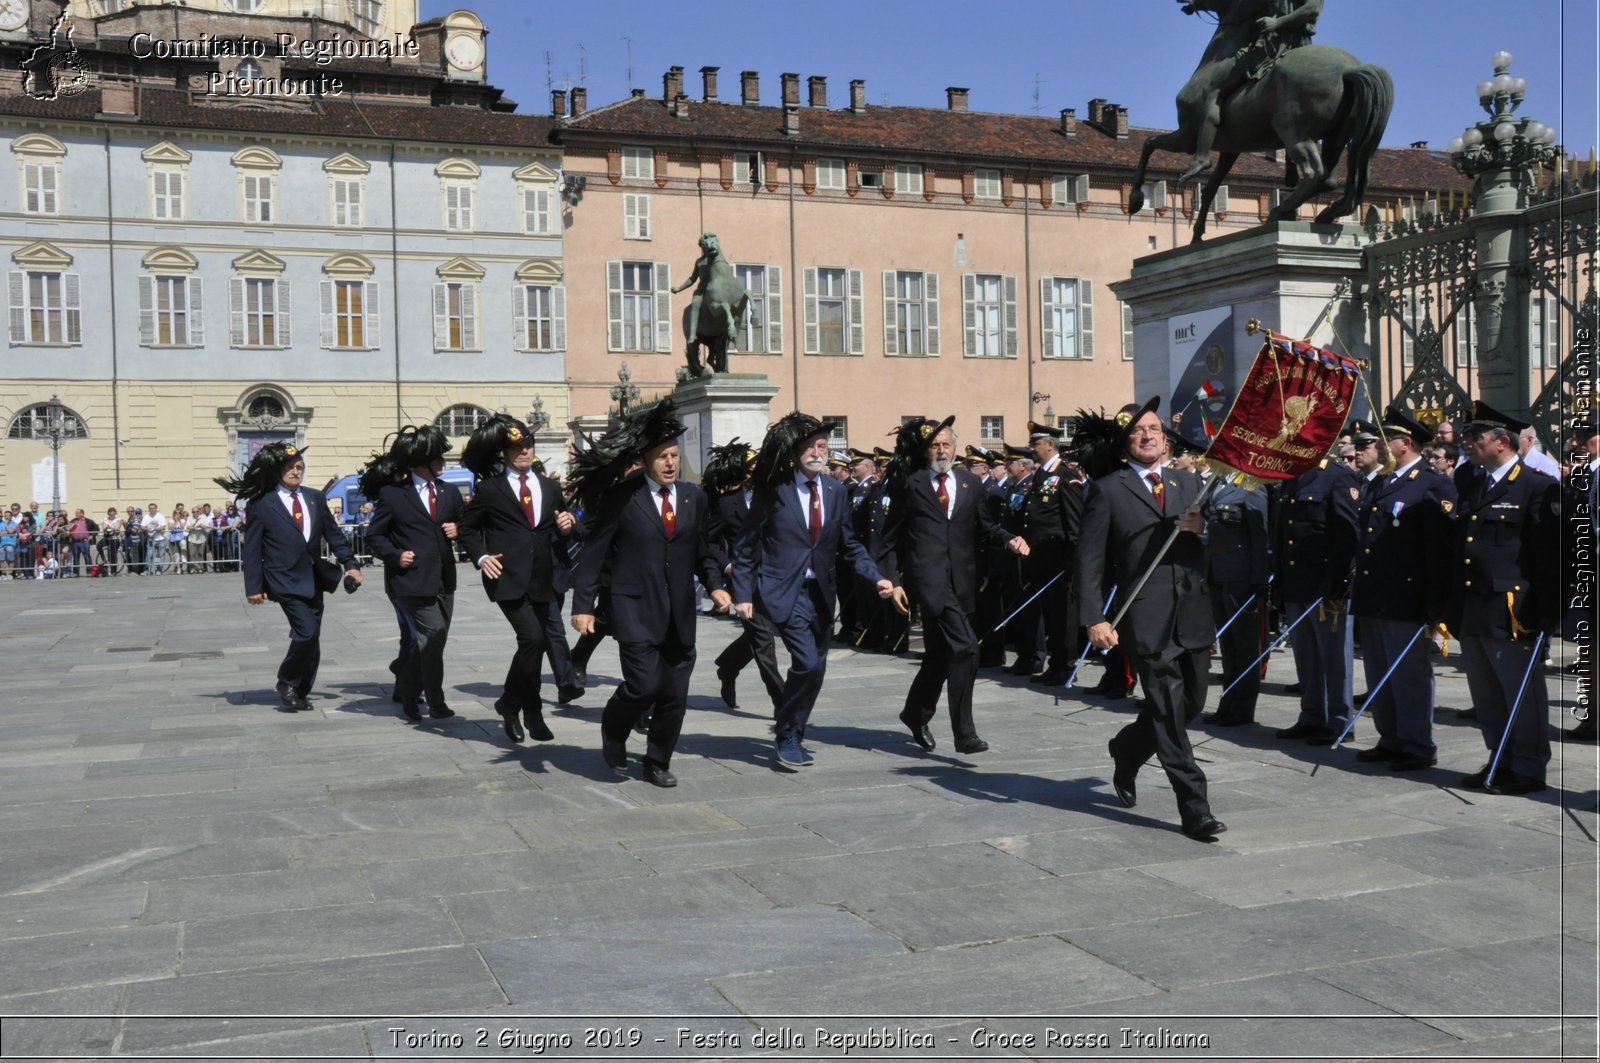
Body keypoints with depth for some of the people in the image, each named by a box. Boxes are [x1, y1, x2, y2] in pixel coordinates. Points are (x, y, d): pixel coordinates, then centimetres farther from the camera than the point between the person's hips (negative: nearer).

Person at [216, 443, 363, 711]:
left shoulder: (315, 499, 10)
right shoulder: (262, 505, -4)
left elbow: (333, 534, 13)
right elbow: (251, 549, -4)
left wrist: (351, 563, 3)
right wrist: (254, 586, -9)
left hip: (314, 579, 6)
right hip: (286, 581, -6)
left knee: (312, 643, 7)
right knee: (306, 633, -18)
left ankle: (299, 692, 21)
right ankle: (287, 684, 4)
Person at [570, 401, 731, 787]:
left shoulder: (694, 498, 9)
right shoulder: (622, 497, -6)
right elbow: (593, 553, -5)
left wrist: (714, 584, 4)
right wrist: (583, 605, -9)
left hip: (679, 614, 5)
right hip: (636, 610, -4)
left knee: (674, 696, 6)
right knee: (644, 685, -14)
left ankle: (658, 764, 24)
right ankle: (613, 732, 18)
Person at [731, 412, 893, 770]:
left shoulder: (835, 491, 6)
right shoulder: (773, 490, -8)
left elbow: (850, 543, 12)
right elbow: (745, 546, -4)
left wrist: (877, 577, -3)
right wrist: (743, 594, -10)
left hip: (820, 591, 6)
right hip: (783, 590, -6)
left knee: (816, 668, 10)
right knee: (807, 662, -17)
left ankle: (791, 736, 29)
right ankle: (787, 736, 2)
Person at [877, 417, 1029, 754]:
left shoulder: (971, 483, 14)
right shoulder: (910, 485, 3)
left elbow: (985, 526, 15)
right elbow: (891, 538, 4)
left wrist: (1008, 539, -6)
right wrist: (892, 580, -2)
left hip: (961, 579, 5)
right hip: (928, 576, -5)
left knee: (940, 653, 16)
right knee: (964, 647, -18)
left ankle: (916, 713, 39)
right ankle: (964, 732, -14)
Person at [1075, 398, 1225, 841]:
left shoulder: (1188, 483, 16)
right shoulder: (1107, 490, 1)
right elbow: (1089, 559, -3)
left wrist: (1202, 528, -8)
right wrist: (1094, 618, -12)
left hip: (1192, 615, 6)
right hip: (1147, 617, -5)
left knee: (1189, 705, 13)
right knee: (1169, 713, -6)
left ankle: (1126, 751, 39)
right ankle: (1195, 809, 1)